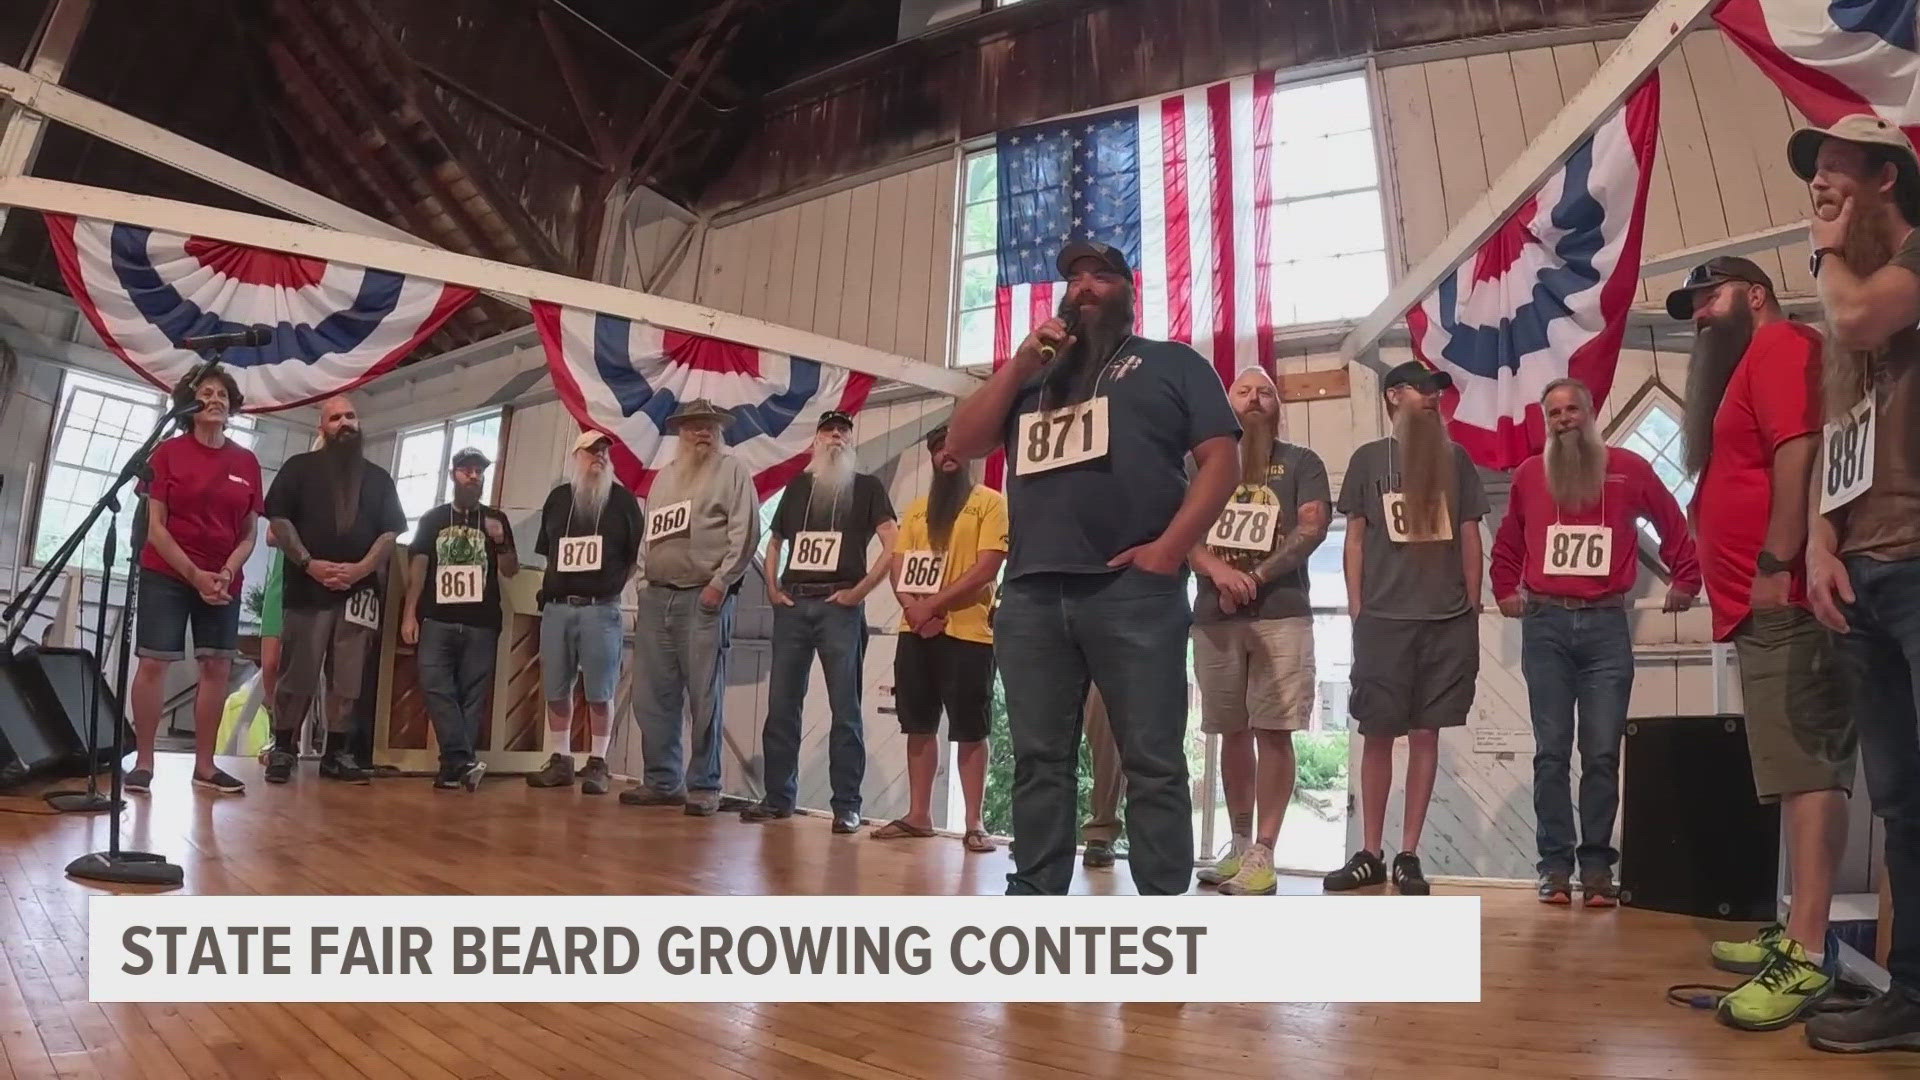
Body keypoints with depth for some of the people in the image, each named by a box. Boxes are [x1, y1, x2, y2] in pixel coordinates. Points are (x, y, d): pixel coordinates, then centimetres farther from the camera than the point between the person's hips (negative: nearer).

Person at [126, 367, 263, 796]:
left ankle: (204, 765, 9)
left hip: (223, 581, 3)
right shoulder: (168, 452, -2)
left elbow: (248, 534, 7)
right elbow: (155, 527, -5)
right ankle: (143, 762, 4)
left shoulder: (247, 462, 6)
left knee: (217, 666, 2)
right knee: (153, 662, -6)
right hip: (167, 575, -3)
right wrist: (194, 575, -14)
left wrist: (226, 572, -10)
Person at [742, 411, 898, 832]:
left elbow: (893, 546, -2)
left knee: (845, 708, -4)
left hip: (839, 606, -4)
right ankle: (778, 797, 14)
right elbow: (775, 541, 24)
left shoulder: (866, 486, 6)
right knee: (781, 704, 5)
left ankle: (847, 805, 0)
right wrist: (772, 588, 9)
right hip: (792, 605, 4)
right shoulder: (798, 486, 17)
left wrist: (859, 591, -9)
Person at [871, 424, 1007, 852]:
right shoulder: (917, 508, 18)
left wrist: (934, 605, -14)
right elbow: (899, 566, 12)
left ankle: (974, 823, 3)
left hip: (968, 632, -5)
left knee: (970, 730, -2)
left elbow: (986, 568, -10)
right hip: (915, 631, 5)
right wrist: (913, 608, -8)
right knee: (919, 726, 7)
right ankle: (918, 814, 15)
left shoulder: (991, 502, 0)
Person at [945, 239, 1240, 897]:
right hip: (1031, 595, 4)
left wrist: (1170, 547, -10)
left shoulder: (1171, 362, 14)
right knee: (1039, 759, 7)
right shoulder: (1033, 376, 26)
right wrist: (1022, 363, 6)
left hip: (1134, 591, -4)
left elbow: (1221, 458, 3)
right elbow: (961, 444, 16)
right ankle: (1034, 897, 14)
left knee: (1153, 761, -3)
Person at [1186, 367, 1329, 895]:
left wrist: (1256, 578, -12)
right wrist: (1219, 571, -15)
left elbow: (1313, 528, -3)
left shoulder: (1301, 462, 9)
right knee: (1233, 732, 8)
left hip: (1280, 613, -3)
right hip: (1214, 615, 3)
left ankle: (1263, 854, -7)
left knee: (1273, 731, -8)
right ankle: (1239, 845, 17)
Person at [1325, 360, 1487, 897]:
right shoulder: (1368, 459, 8)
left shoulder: (1455, 458, 12)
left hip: (1448, 621, 2)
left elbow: (1469, 535, 12)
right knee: (1377, 735, 1)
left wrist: (1472, 607, 6)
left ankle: (1408, 856, 9)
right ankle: (1369, 854, 10)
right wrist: (1356, 609, 0)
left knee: (1425, 735, 3)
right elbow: (1355, 537, 7)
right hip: (1383, 620, -1)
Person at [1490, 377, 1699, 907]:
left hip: (1606, 625, -1)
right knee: (1552, 753, 1)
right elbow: (1507, 543, 24)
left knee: (1602, 753, -1)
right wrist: (1505, 590, 18)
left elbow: (1675, 528, 17)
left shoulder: (1628, 468, 5)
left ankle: (1597, 867, 7)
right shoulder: (1529, 474, 9)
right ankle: (1555, 867, 4)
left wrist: (1684, 582, 15)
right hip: (1545, 626, 1)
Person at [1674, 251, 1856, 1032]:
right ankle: (1798, 932, 17)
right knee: (1801, 770, 11)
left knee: (1808, 770, -14)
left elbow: (1800, 451, -18)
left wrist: (1776, 564, -23)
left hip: (1784, 599, -11)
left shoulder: (1780, 346, -4)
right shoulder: (1747, 369, 27)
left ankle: (1806, 957, -16)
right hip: (1765, 606, 11)